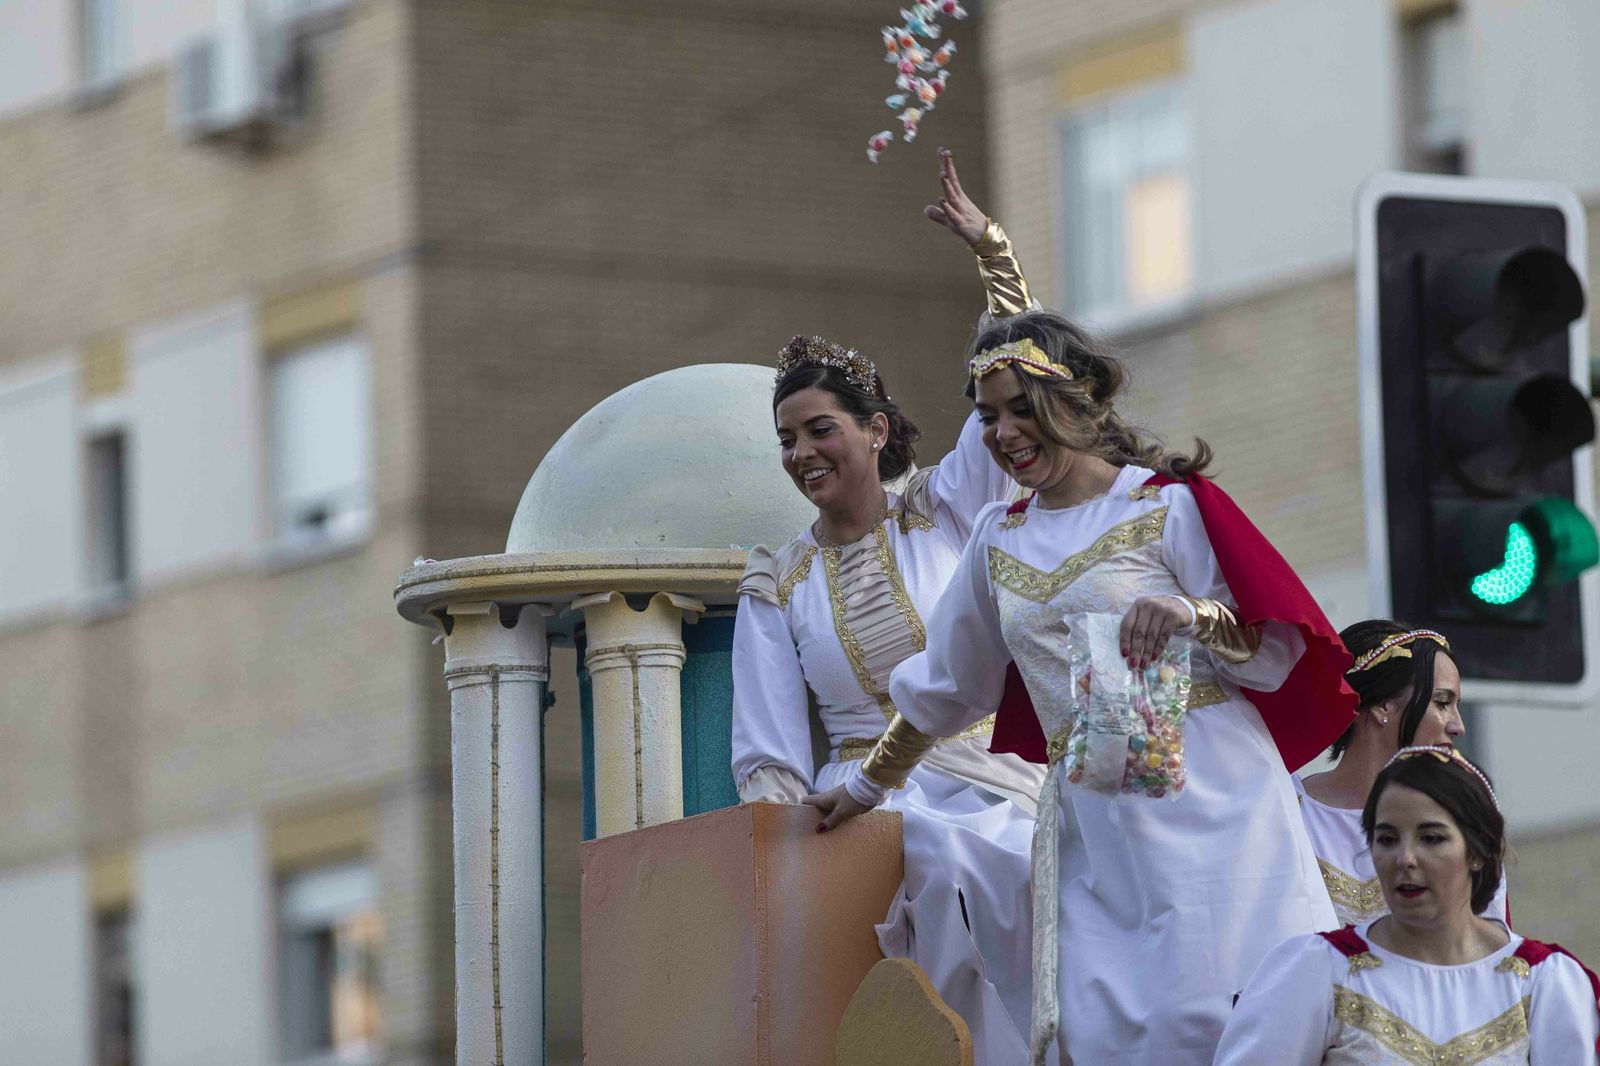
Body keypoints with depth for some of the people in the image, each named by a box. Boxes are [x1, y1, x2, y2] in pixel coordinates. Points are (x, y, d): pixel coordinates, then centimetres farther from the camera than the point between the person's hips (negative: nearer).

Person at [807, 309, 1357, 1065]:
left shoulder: (1167, 505, 1)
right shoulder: (999, 539, 17)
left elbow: (1275, 658, -3)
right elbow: (944, 686, 30)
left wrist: (1195, 618, -23)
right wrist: (866, 787, 37)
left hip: (1201, 799, -5)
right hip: (1087, 824, 5)